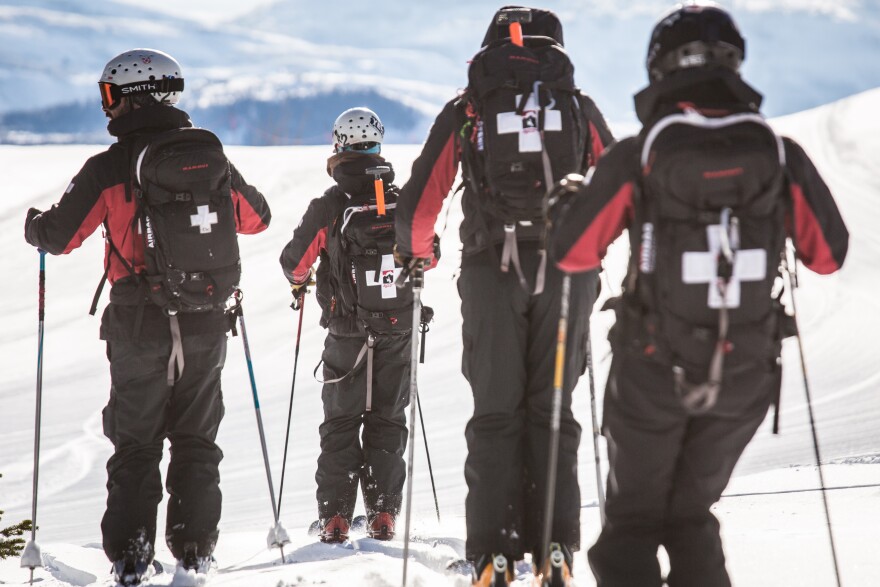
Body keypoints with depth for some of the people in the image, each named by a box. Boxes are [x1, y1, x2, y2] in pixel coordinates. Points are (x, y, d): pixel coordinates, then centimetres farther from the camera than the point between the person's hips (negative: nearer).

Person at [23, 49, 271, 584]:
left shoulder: (109, 168, -10)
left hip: (139, 324, -3)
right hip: (206, 323, 3)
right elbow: (257, 217, 16)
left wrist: (35, 224, 17)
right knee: (197, 439, 14)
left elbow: (59, 236, -6)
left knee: (135, 442, 8)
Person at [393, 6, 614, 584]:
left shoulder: (465, 111, 7)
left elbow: (419, 203, 5)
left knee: (496, 411, 4)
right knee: (551, 408, 7)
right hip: (567, 270, 1)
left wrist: (414, 252, 24)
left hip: (492, 271, -1)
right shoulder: (581, 108, 10)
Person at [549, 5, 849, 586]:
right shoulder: (782, 154, -7)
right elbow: (828, 253, 4)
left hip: (652, 370, -2)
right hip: (745, 379, 2)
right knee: (692, 517, 23)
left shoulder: (636, 157, -12)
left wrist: (567, 205, 16)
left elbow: (573, 253, -5)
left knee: (633, 523, 15)